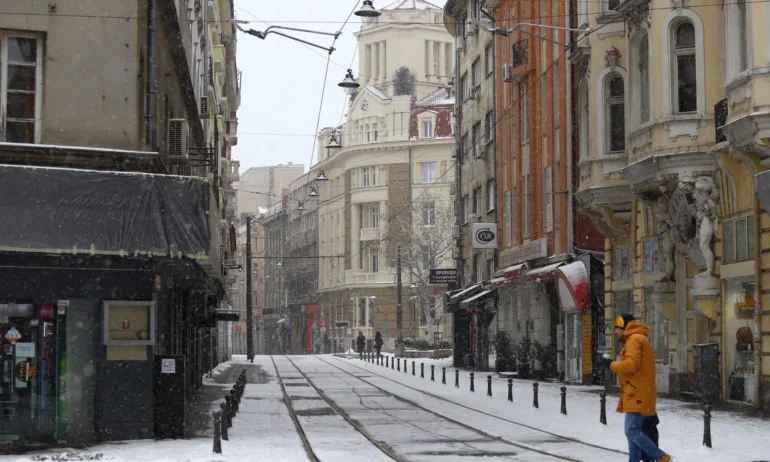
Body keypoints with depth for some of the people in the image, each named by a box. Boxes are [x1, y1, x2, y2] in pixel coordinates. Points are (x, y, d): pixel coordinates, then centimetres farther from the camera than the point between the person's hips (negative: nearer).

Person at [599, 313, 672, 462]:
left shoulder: (634, 339, -10)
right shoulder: (636, 340, 22)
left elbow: (631, 364, -23)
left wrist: (611, 364, -10)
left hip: (637, 396, -10)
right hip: (637, 395, 10)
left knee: (632, 431, -13)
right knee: (633, 431, 10)